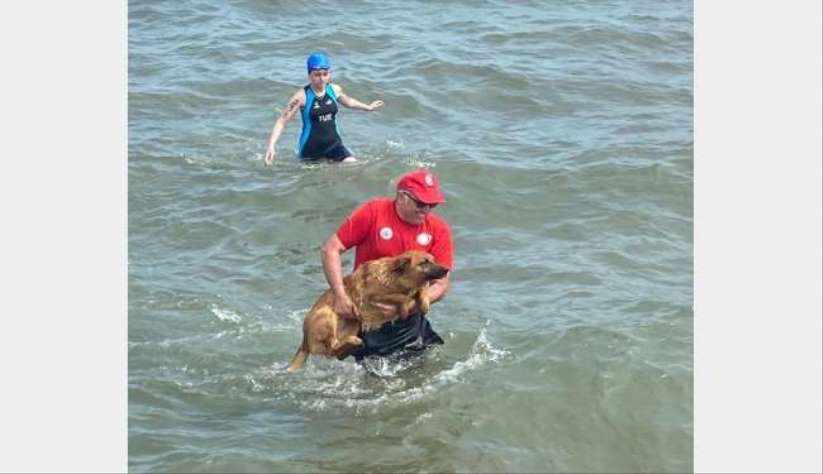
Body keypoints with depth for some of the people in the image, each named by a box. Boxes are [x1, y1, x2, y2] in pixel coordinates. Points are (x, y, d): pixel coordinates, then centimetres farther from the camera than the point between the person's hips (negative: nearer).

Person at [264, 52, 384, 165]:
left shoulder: (334, 90, -1)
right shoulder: (302, 96, -16)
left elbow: (348, 101, 23)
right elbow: (282, 121, -16)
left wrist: (368, 107, 36)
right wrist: (271, 145, -28)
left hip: (333, 144, 3)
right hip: (310, 149, -3)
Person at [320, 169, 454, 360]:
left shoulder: (439, 229, -4)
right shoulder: (373, 212, -10)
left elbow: (441, 284, -6)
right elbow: (331, 249, -9)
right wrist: (340, 296, -20)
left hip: (408, 322, 3)